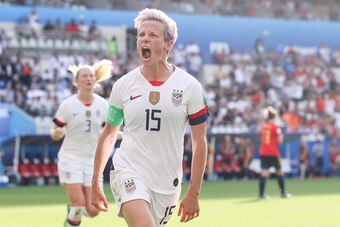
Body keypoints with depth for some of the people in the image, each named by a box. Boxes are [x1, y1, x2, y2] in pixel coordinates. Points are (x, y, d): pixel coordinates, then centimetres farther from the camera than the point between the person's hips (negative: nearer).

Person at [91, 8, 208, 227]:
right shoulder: (123, 85, 2)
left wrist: (193, 194, -2)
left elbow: (200, 142, 2)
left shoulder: (189, 86, -1)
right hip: (130, 173, -1)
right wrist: (96, 183, 12)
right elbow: (108, 134, 13)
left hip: (167, 182, 2)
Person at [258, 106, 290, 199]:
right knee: (279, 172, 12)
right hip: (273, 153, -4)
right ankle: (283, 192, 18)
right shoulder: (276, 127, -6)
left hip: (263, 153, 4)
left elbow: (262, 140, 14)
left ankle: (261, 194, -15)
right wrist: (281, 136, 10)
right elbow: (279, 140, -9)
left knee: (264, 173, -3)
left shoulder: (262, 127, 9)